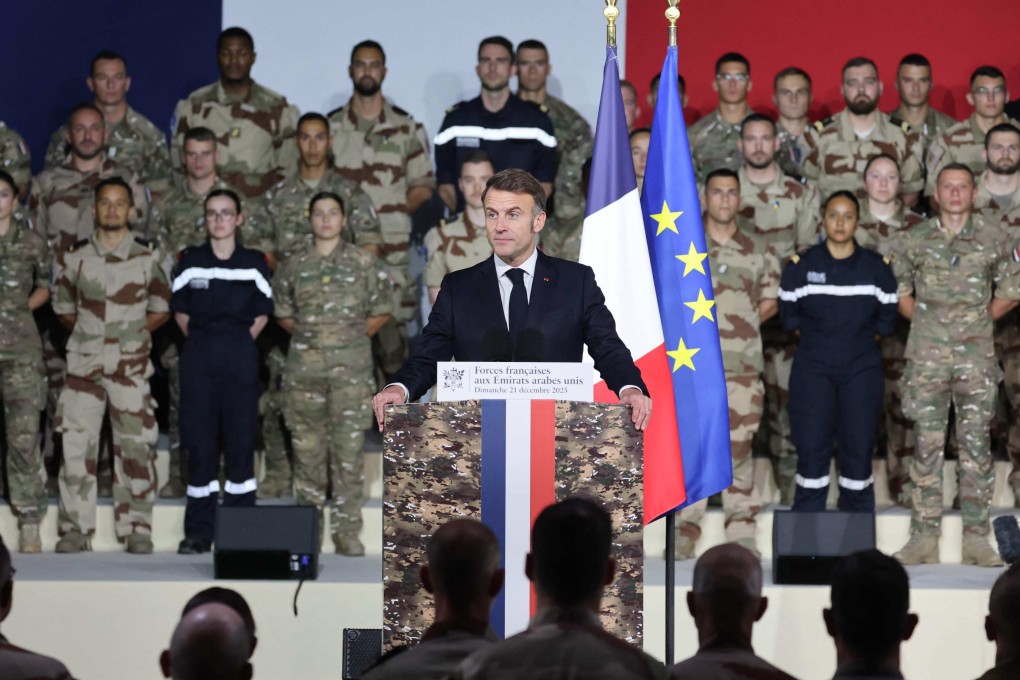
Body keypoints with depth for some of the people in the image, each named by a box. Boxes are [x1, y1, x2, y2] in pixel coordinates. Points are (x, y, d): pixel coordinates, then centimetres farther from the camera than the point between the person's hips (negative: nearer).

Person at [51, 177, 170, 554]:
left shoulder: (147, 257, 4)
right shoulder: (76, 257, 6)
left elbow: (160, 309, 11)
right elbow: (62, 305, 16)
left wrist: (133, 333, 2)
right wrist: (87, 332, 7)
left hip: (131, 364, -1)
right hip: (84, 363, 1)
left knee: (135, 445, -3)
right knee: (76, 444, -2)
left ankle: (137, 529, 3)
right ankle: (76, 528, 4)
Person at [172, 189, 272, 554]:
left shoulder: (254, 263, 5)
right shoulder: (190, 262, 5)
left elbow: (262, 313, 10)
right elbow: (180, 311, 11)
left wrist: (240, 344, 2)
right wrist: (200, 341, 4)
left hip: (240, 356, 0)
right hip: (199, 357, 0)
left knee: (241, 439, 0)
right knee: (199, 440, 0)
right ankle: (199, 531, 4)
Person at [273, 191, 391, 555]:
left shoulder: (364, 263, 5)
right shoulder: (294, 266, 10)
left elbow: (381, 311, 9)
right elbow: (282, 313, 17)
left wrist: (353, 335, 2)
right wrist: (308, 334, 6)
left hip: (351, 364, -2)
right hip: (305, 363, 2)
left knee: (350, 447, -5)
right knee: (307, 446, 4)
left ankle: (347, 531, -4)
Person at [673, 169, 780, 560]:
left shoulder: (759, 251, 10)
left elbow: (769, 302, 15)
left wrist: (743, 324, 2)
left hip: (742, 366, 0)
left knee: (739, 447, 0)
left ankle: (742, 532, 6)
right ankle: (685, 532, 5)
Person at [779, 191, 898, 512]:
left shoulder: (877, 268, 3)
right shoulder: (801, 266, 2)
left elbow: (886, 320, 8)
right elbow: (789, 317, 8)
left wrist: (859, 338, 4)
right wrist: (818, 337, 4)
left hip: (862, 369, 1)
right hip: (813, 369, -1)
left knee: (858, 449, 0)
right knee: (812, 449, -4)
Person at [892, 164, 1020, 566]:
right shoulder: (916, 240, 6)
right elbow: (897, 290, 13)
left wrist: (982, 318, 4)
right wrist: (924, 319, 3)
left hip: (976, 356, 0)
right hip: (928, 356, 0)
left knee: (976, 444, 0)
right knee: (927, 445, 0)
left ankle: (976, 538, 3)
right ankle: (924, 538, 4)